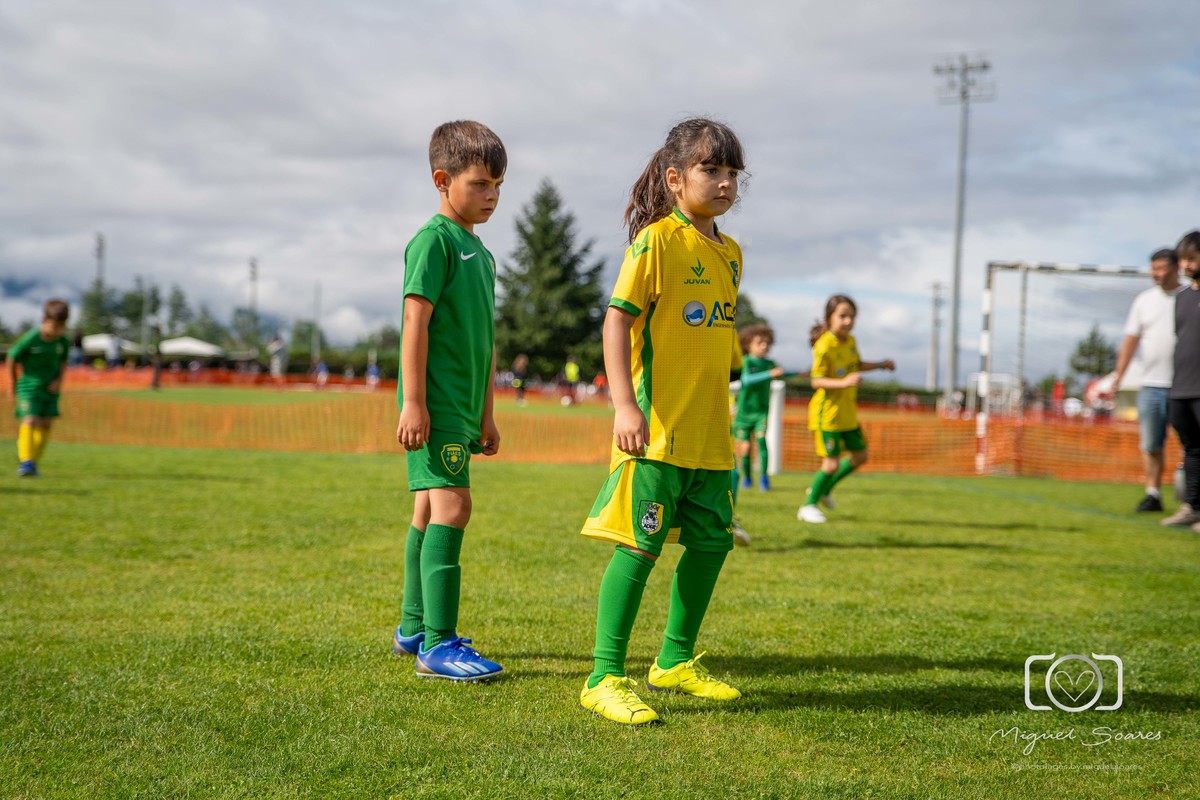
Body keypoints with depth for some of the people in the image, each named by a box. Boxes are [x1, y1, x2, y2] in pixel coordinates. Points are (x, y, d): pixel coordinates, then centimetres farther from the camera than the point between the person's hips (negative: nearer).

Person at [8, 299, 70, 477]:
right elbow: (12, 358, -5)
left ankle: (33, 462, 13)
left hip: (50, 387, 5)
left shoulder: (63, 342, -4)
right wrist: (13, 383, 2)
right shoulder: (30, 339, -17)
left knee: (46, 424, 2)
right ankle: (25, 461, -15)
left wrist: (59, 380, -2)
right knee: (30, 421, -16)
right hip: (29, 387, -5)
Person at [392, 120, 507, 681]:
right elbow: (414, 323, -14)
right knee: (452, 504, -15)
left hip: (461, 407, 9)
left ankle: (413, 629, 23)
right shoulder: (434, 240, -8)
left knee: (430, 509, 14)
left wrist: (486, 414, 22)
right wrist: (414, 402, -19)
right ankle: (438, 644, -16)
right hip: (434, 402, -9)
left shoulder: (479, 251, 18)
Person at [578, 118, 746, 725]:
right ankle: (605, 678, 2)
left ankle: (675, 662, 28)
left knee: (710, 542, 12)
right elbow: (618, 319, -15)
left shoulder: (731, 253, 13)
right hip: (656, 427, -8)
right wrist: (623, 404, -24)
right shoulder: (656, 241, -9)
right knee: (640, 546, -6)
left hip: (709, 434, 8)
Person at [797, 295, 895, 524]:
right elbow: (817, 381, -23)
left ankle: (824, 488, 30)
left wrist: (881, 365, 11)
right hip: (827, 413, -8)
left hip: (847, 413, 8)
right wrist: (843, 383, -35)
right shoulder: (824, 346, -20)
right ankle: (808, 506, 9)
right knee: (832, 463, -9)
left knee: (860, 456, 14)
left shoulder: (850, 341, 6)